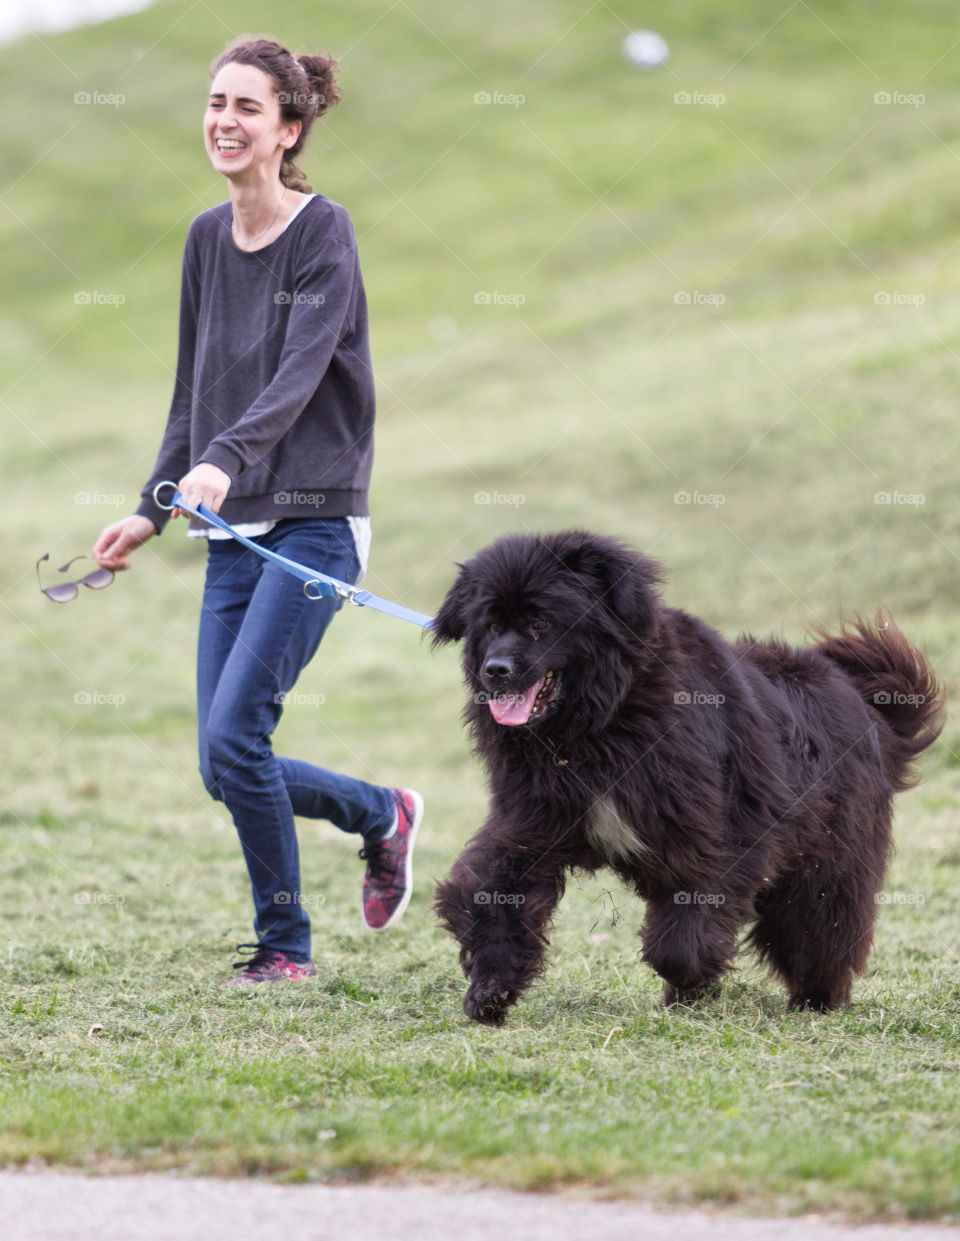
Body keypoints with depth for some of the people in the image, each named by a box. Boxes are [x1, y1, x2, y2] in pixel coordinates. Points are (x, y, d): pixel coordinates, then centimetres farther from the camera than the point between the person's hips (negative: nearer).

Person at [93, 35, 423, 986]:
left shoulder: (324, 231, -8)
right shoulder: (206, 239, 11)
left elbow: (298, 375, -22)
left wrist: (226, 459, -38)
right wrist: (153, 509, 15)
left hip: (315, 521, -7)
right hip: (232, 533, 7)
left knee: (235, 734, -16)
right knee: (224, 766, 2)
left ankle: (284, 945, 1)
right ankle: (382, 815, 28)